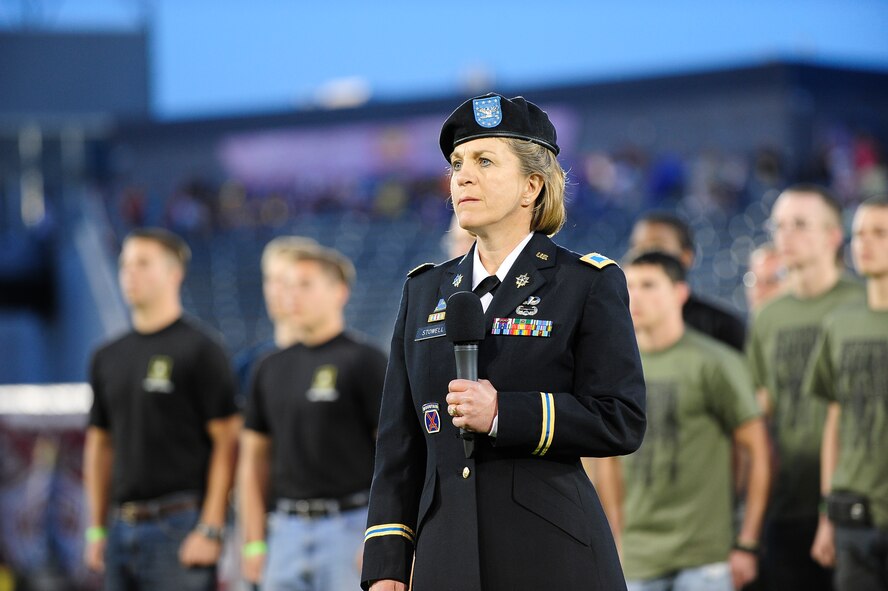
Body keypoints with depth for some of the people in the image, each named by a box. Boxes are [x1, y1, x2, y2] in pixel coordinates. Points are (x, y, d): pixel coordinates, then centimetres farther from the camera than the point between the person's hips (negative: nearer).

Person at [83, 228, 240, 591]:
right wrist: (96, 529, 13)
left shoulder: (200, 350, -6)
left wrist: (210, 530, -15)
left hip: (179, 527, -7)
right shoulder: (107, 358, 14)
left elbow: (227, 444, -10)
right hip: (123, 530, 7)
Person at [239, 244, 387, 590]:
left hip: (348, 525, -5)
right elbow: (254, 460, 16)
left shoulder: (364, 361, -4)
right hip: (287, 530, 6)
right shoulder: (272, 368, 13)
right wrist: (254, 542, 9)